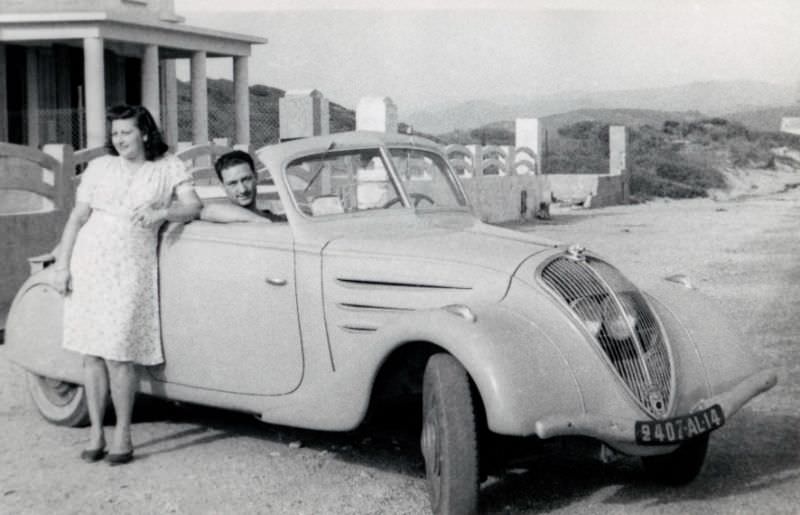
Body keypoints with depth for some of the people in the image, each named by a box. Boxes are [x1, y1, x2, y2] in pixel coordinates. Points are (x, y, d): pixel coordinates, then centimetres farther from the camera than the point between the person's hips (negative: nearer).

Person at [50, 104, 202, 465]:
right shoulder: (99, 167, 11)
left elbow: (193, 206, 1)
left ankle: (122, 436, 5)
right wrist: (61, 265, 3)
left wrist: (162, 212, -18)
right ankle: (96, 434, 13)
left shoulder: (168, 167, 8)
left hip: (131, 270, -3)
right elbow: (77, 218, 10)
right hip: (89, 265, 3)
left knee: (118, 356, -8)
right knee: (92, 354, 4)